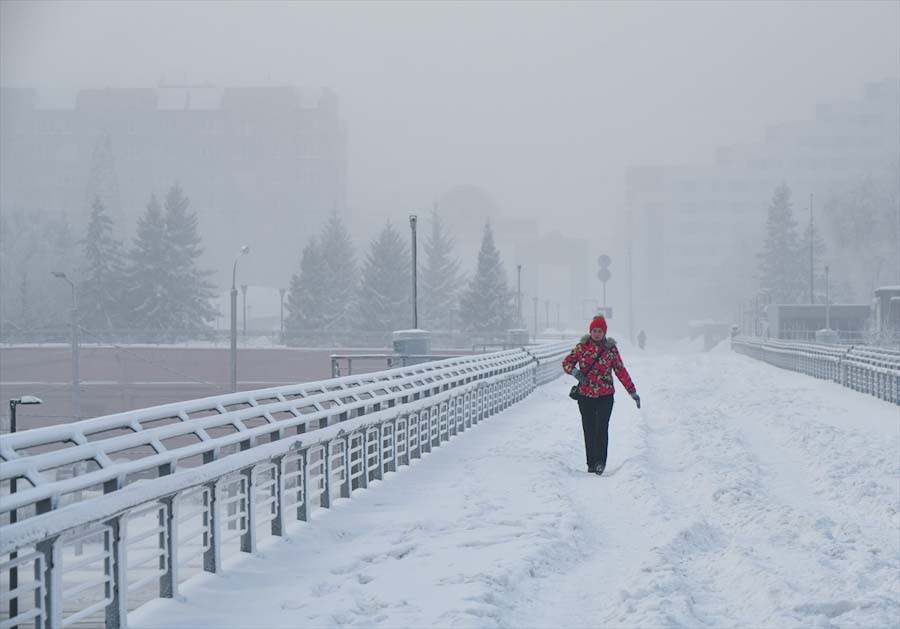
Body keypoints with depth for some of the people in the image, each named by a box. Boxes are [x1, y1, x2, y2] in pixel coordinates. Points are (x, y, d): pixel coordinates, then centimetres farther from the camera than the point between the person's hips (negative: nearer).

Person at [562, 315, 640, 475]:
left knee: (602, 429, -12)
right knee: (589, 430, 5)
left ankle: (600, 462, -6)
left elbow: (621, 371, 5)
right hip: (585, 396, 2)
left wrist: (632, 392, 5)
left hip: (605, 396, -1)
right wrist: (575, 372, -15)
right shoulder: (582, 347, 2)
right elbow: (567, 362, 7)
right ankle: (591, 463, 14)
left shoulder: (611, 349, 0)